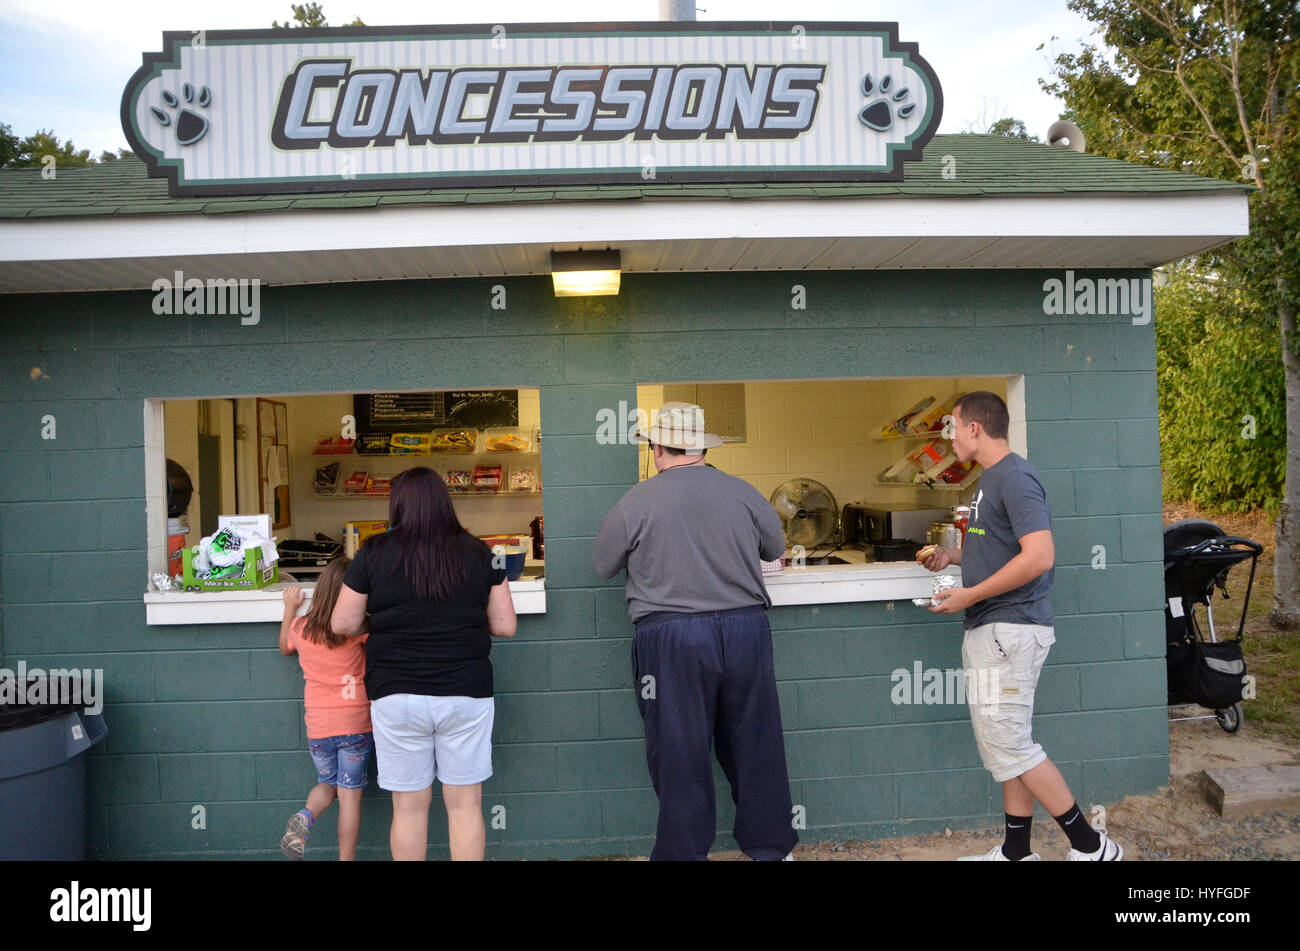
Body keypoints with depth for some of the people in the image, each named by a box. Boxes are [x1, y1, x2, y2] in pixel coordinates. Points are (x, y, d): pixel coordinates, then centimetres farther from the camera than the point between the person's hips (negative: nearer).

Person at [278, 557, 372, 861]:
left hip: (317, 726, 3)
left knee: (327, 784, 22)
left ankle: (305, 816, -6)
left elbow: (285, 648, 23)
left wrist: (289, 608, 28)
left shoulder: (300, 628, 0)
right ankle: (346, 858, 6)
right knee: (349, 795, 5)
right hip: (355, 724, -3)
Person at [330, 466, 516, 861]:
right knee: (465, 803, 11)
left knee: (409, 806, 12)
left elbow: (343, 624, 1)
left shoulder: (374, 553, -3)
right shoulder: (478, 553, -1)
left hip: (396, 694, 0)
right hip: (466, 693, 0)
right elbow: (505, 626, 1)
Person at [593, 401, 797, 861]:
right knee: (754, 743, 15)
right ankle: (770, 845, 28)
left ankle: (684, 851, 18)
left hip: (671, 638, -3)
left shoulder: (635, 502, -7)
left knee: (679, 754, 8)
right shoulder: (743, 493, 1)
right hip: (745, 629, 3)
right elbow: (775, 548, 16)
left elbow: (602, 566, 5)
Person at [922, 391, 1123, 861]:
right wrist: (953, 555, 16)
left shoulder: (1015, 478, -15)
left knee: (1009, 745, -5)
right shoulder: (991, 479, 16)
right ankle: (1016, 851, 24)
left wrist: (970, 595, -21)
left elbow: (1039, 557, -25)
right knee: (1003, 744, 14)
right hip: (989, 630, 10)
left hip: (1010, 629, -10)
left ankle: (1090, 844, 8)